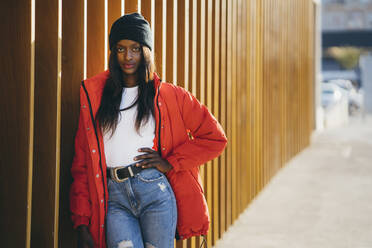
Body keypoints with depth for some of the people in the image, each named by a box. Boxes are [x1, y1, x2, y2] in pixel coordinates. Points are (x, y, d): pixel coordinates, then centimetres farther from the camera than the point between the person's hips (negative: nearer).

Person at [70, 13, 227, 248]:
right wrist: (82, 223, 3)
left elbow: (215, 138, 9)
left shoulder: (169, 96, 10)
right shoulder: (93, 95, 13)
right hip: (114, 198, 1)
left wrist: (170, 163, 0)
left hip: (156, 192, 0)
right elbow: (82, 162, 10)